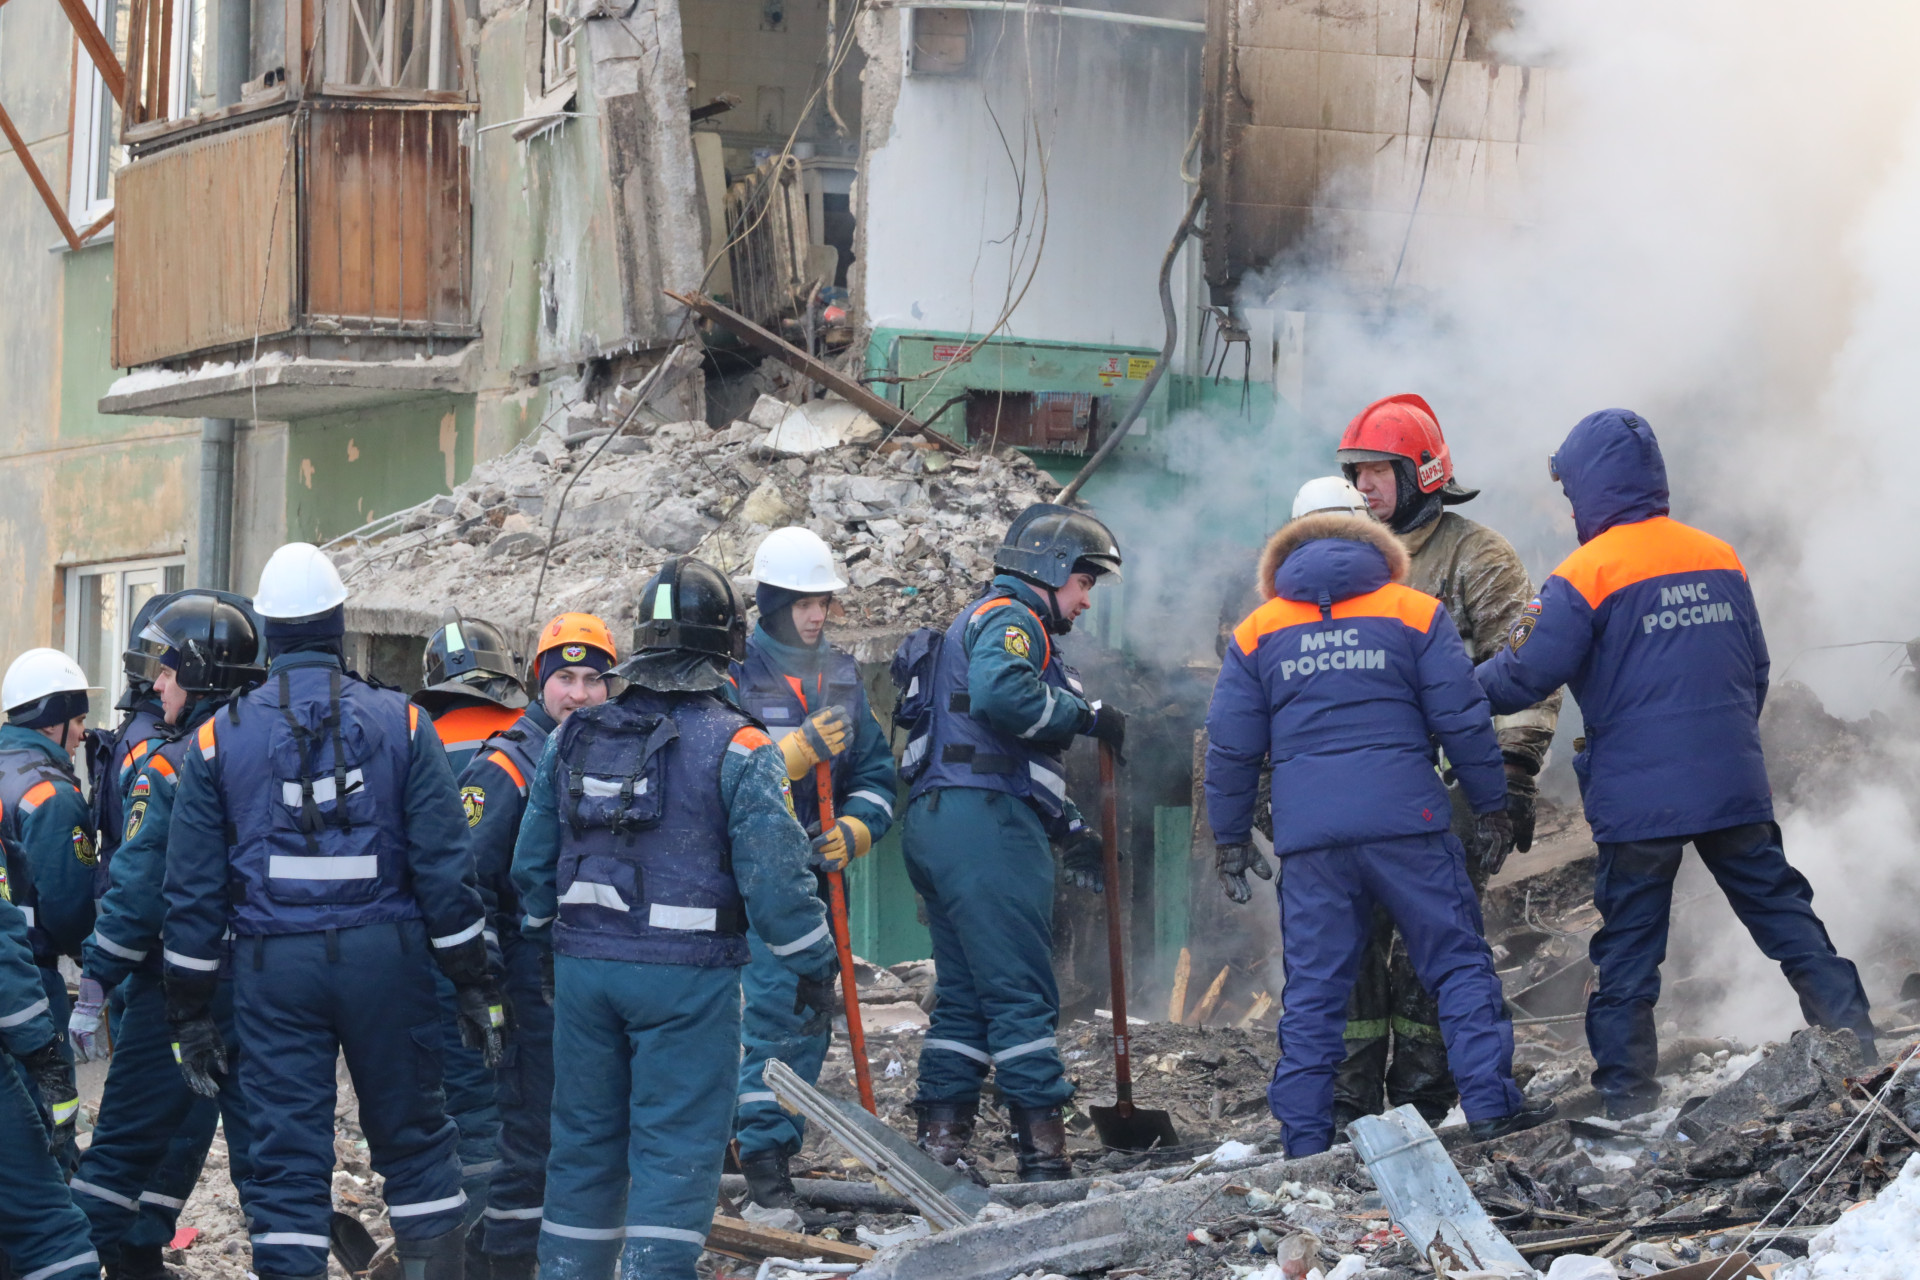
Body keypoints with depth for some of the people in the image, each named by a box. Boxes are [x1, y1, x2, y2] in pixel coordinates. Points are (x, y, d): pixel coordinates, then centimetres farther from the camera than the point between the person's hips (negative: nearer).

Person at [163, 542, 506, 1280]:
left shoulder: (220, 739, 1)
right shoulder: (400, 724, -1)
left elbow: (192, 888, 2)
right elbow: (444, 867, -3)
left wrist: (191, 1011, 9)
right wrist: (474, 983, 4)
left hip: (274, 966, 0)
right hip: (385, 955, 0)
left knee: (286, 1161, 3)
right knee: (413, 1138, 12)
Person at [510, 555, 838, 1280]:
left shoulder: (572, 737, 7)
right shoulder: (738, 748, -9)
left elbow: (532, 862, 12)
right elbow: (773, 877, -12)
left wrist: (552, 941, 28)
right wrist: (815, 967, 0)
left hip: (583, 967, 5)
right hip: (688, 976, -5)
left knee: (585, 1136, 15)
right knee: (675, 1147, -1)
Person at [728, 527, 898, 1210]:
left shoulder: (842, 675, 13)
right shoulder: (734, 674, -5)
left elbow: (875, 771, 15)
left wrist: (853, 830, -4)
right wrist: (800, 749, -24)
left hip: (819, 867, 6)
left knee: (810, 1018, 8)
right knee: (772, 1004, -13)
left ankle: (777, 1144, 18)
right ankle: (764, 1156, -11)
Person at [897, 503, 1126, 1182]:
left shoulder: (995, 622, 31)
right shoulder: (1008, 618, -3)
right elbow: (999, 692, -25)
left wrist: (1068, 827, 26)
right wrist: (1087, 714, -14)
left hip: (938, 821, 10)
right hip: (986, 825, -10)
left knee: (965, 992, 11)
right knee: (1022, 991, -10)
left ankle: (938, 1141, 9)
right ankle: (1043, 1149, -10)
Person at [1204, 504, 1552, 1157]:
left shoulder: (1256, 632, 12)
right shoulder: (1416, 613, 7)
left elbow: (1230, 747, 12)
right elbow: (1462, 718, 3)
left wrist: (1230, 839, 18)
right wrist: (1490, 805, 11)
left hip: (1307, 833, 2)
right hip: (1405, 819, -2)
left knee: (1313, 988, 5)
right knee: (1460, 962, 6)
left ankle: (1305, 1140, 4)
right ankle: (1491, 1105, -2)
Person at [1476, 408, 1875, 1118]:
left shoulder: (1586, 573, -9)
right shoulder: (1720, 559, 9)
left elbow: (1527, 675, -9)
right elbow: (1755, 670, 16)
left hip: (1638, 799, -4)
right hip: (1734, 787, 4)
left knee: (1628, 946, 4)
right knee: (1784, 913, 11)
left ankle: (1626, 1092, 5)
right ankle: (1855, 1042, 6)